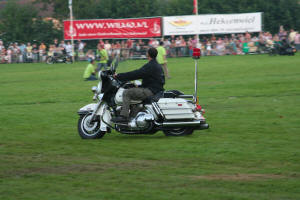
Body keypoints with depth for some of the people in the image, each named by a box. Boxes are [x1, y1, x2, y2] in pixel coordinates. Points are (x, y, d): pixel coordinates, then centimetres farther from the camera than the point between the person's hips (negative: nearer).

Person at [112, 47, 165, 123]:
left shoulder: (150, 66, -16)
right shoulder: (157, 65, 16)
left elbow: (136, 74, -20)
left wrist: (119, 76, -15)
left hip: (151, 90, -11)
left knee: (126, 93, -15)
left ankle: (124, 116, -23)